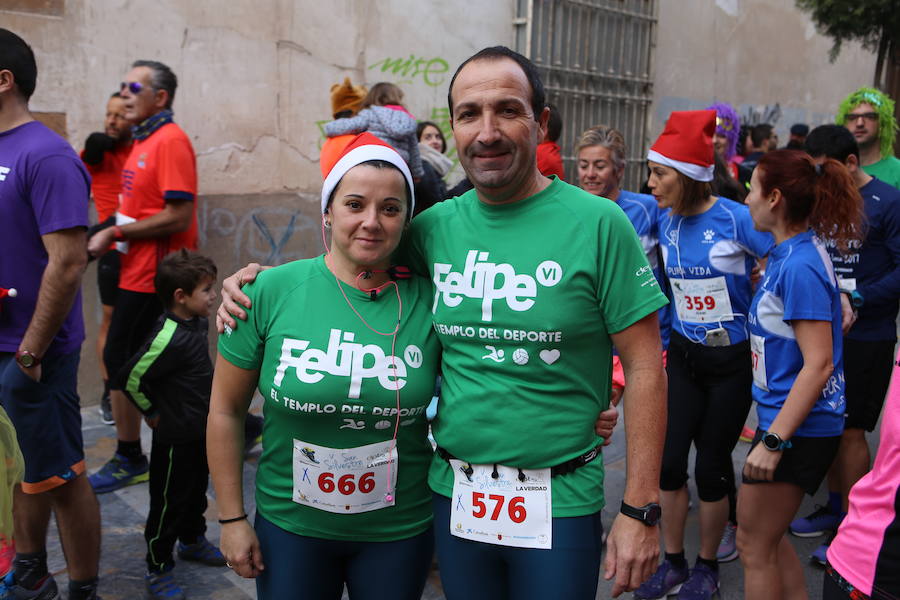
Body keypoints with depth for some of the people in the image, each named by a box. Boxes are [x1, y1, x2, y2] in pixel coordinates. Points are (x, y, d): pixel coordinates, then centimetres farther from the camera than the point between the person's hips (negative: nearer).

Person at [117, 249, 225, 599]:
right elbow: (131, 378, -24)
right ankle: (158, 569, 21)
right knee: (168, 504, 6)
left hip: (200, 432, 9)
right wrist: (152, 413, -10)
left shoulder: (196, 323, -1)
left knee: (197, 492, 26)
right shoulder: (170, 338, -29)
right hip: (175, 439, -9)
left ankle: (192, 541, 47)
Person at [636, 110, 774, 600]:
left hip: (732, 360, -4)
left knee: (712, 465, 5)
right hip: (684, 356, 4)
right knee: (669, 460, 2)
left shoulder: (736, 218, -17)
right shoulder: (665, 221, -2)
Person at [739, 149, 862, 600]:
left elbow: (818, 365, -25)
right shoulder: (787, 253, 6)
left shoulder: (799, 266, -22)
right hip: (781, 415, 9)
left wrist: (773, 441, -24)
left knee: (754, 544, 5)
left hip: (798, 427, -9)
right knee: (768, 535, 20)